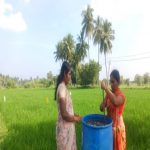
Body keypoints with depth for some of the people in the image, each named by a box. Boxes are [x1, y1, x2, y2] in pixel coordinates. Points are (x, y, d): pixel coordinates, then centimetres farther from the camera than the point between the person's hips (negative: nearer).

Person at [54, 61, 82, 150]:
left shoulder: (64, 87, 7)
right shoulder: (62, 88, -22)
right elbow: (64, 114, -24)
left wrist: (74, 116, 4)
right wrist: (76, 119, -10)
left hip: (68, 127, 9)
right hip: (64, 128, -9)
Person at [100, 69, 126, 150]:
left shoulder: (121, 95, -18)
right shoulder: (109, 93, 2)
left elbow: (115, 102, -42)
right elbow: (102, 108, 4)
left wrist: (105, 88, -39)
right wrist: (102, 106, -19)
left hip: (117, 126, -6)